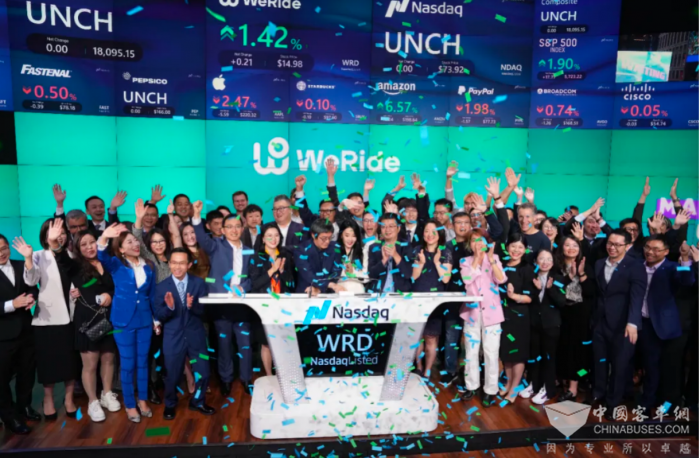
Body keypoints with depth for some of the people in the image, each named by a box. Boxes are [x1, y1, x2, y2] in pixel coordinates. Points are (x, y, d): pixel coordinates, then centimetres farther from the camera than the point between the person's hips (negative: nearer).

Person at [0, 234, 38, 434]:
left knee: (27, 371, 18)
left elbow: (32, 287, 8)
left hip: (25, 329, 5)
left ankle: (24, 406, 37)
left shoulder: (21, 266, 4)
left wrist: (32, 297, -13)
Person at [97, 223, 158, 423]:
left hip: (145, 321, 3)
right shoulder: (116, 265, -4)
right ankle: (130, 405, 22)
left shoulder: (148, 267, 4)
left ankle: (143, 400, 28)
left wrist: (156, 319, 11)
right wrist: (104, 238, -47)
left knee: (142, 362, 13)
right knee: (127, 364, 7)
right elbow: (102, 257, -28)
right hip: (124, 322, -3)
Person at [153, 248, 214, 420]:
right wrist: (169, 307, -27)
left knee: (203, 372, 9)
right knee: (173, 374, 13)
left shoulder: (199, 283, -5)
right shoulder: (161, 287, -6)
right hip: (173, 337, -1)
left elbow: (204, 309, -8)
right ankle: (170, 405, 41)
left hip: (196, 335, 1)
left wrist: (192, 305, -29)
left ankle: (197, 402, 36)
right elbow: (159, 316, -7)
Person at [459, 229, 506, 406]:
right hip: (472, 311, 1)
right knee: (471, 351, 10)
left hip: (491, 312, -1)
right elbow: (467, 279, -14)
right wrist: (477, 257, -13)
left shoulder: (494, 258, 3)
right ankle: (471, 386, 24)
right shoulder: (465, 261, 5)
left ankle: (490, 390, 13)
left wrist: (490, 258, -20)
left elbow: (501, 279, -13)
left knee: (491, 353, 1)